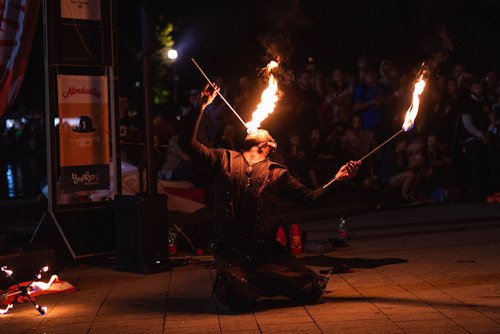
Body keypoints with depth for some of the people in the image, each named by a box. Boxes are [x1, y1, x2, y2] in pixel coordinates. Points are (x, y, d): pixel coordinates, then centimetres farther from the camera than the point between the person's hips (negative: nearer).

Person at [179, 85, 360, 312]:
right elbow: (188, 143, 3)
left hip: (266, 250, 2)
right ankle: (226, 284, 11)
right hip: (231, 250, -2)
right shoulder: (225, 160, 10)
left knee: (311, 291, -9)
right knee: (242, 302, -26)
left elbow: (311, 198, 9)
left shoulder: (276, 173, 12)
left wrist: (338, 178, -3)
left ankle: (257, 280, 16)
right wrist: (201, 107, -1)